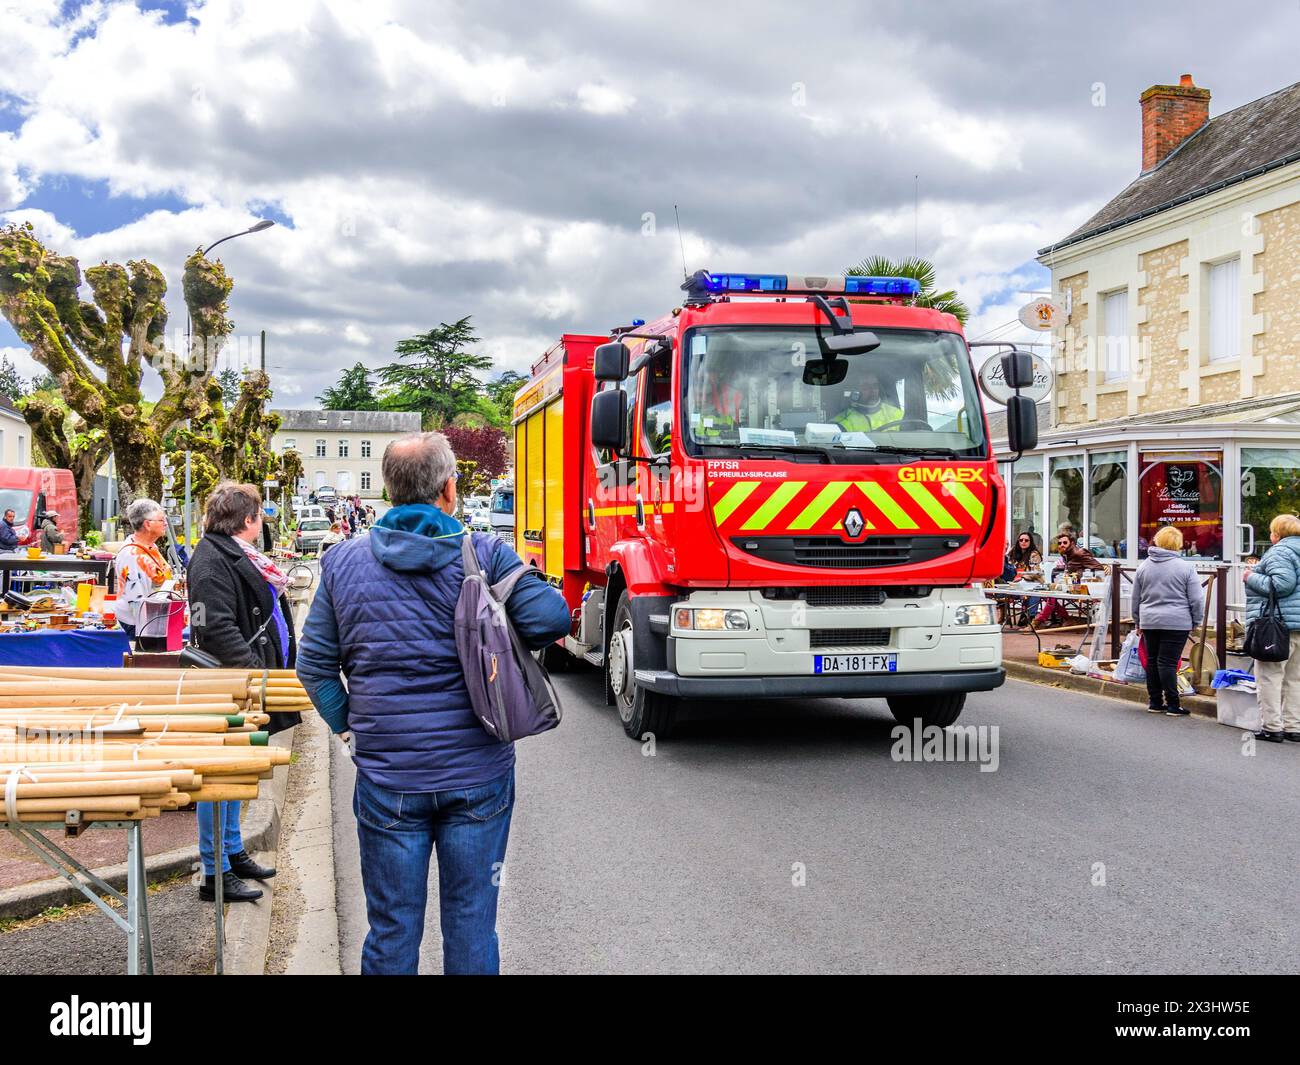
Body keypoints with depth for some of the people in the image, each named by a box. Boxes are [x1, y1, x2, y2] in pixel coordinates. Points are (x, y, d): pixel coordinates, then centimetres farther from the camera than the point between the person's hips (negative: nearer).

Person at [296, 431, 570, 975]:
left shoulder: (344, 562, 1)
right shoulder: (486, 554, -7)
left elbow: (314, 664, 3)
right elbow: (551, 619, -15)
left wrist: (348, 724, 13)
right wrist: (500, 641, 5)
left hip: (387, 780, 1)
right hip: (478, 776, -1)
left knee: (393, 929, 13)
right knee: (472, 924, 12)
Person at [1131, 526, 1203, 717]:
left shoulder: (1144, 566, 7)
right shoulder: (1186, 567, -5)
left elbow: (1136, 598, 14)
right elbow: (1195, 600, -4)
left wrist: (1137, 622, 23)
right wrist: (1196, 622, 8)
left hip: (1149, 621, 4)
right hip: (1177, 622, -4)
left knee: (1152, 661, 11)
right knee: (1168, 662, -4)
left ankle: (1155, 703, 18)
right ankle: (1173, 705, -1)